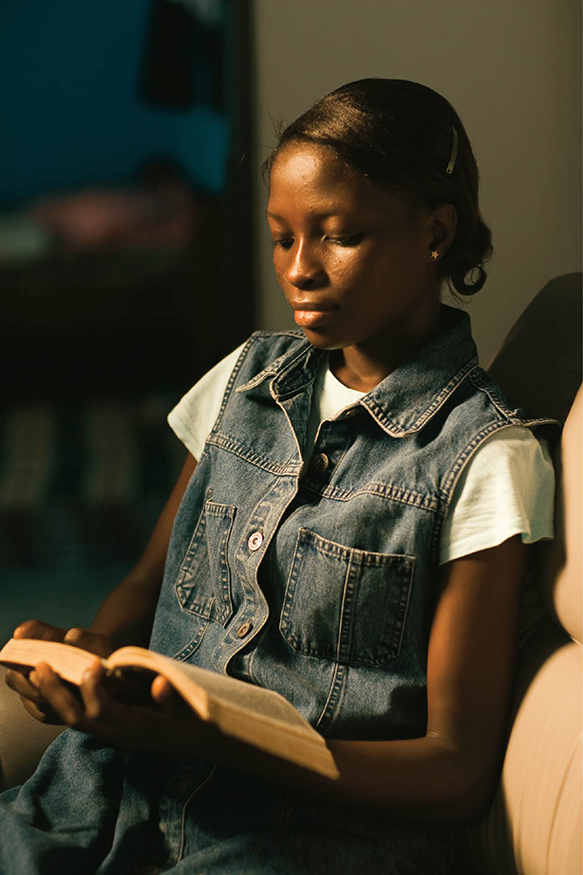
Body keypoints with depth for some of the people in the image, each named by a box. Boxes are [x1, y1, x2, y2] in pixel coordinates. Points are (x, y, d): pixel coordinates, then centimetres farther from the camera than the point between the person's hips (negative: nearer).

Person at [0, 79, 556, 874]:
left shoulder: (488, 460, -5)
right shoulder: (250, 377, 14)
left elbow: (459, 771, -7)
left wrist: (210, 740, -21)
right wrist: (91, 654, -3)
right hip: (133, 785, 5)